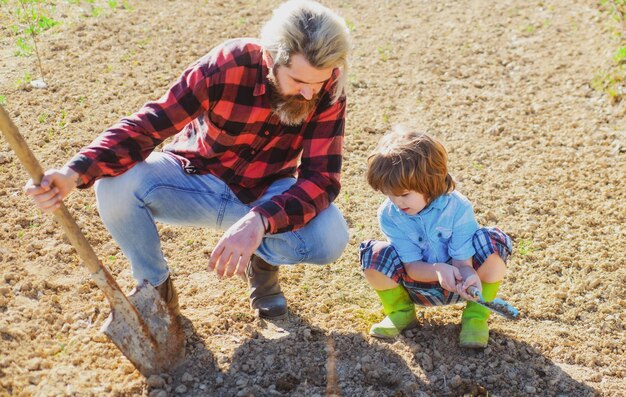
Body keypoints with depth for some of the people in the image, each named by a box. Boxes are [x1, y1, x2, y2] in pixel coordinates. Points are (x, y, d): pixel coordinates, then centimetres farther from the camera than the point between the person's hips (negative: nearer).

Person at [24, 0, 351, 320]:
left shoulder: (328, 91, -22)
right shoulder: (227, 65, -26)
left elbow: (321, 177, -27)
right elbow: (147, 124, -24)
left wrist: (259, 222, -46)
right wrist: (75, 173, -40)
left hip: (266, 197, 1)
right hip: (196, 182, 0)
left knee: (330, 238, -30)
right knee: (115, 185, -29)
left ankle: (263, 258, 7)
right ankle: (154, 285, -1)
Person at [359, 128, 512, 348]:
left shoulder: (458, 208, -23)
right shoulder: (388, 214, -18)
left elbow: (462, 262, -22)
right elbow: (412, 267, -17)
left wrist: (470, 278, -48)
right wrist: (438, 270, -40)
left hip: (456, 281, -1)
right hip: (419, 282, 1)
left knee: (494, 241, -29)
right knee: (373, 254, -27)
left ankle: (476, 315, -10)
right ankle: (400, 312, 2)